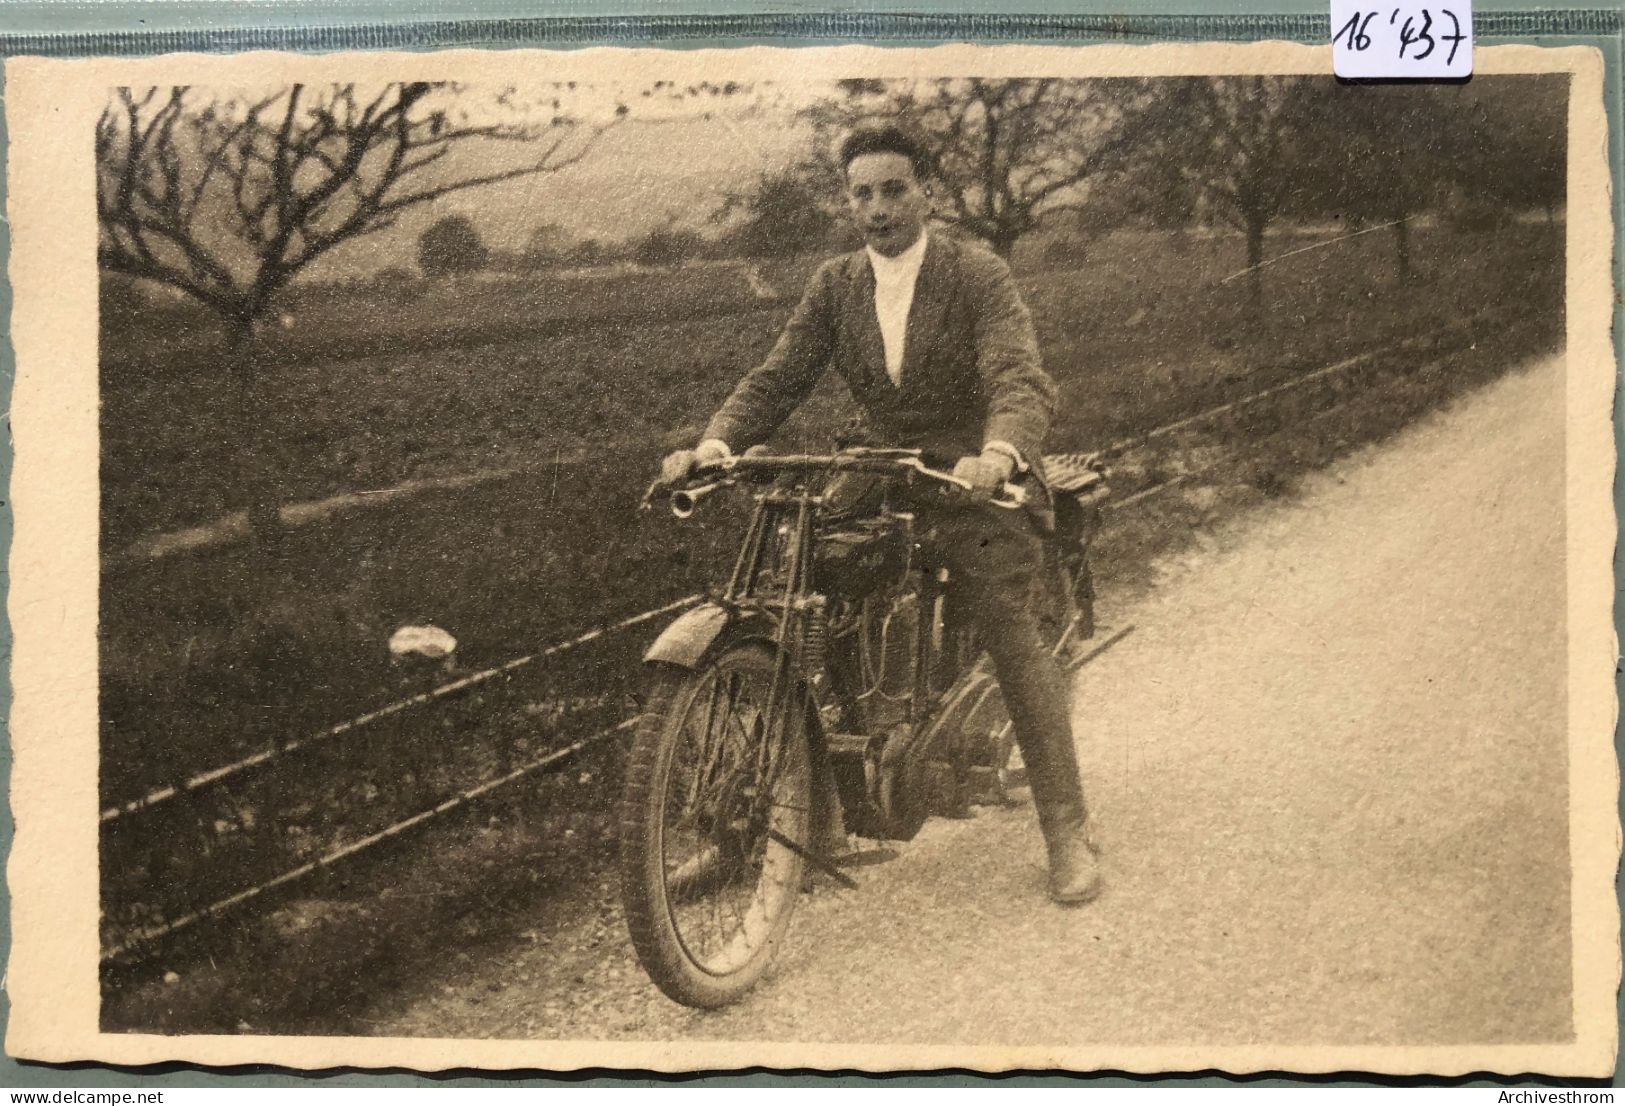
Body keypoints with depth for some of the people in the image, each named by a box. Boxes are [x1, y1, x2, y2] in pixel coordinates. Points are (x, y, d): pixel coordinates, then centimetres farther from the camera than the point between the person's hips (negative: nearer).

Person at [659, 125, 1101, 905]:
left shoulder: (978, 277, -7)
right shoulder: (834, 285, 7)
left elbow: (1021, 379, -22)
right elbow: (779, 377, -1)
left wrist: (999, 454, -45)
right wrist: (715, 443, -21)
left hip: (975, 481, -4)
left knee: (1012, 636, -15)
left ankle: (1067, 832, -6)